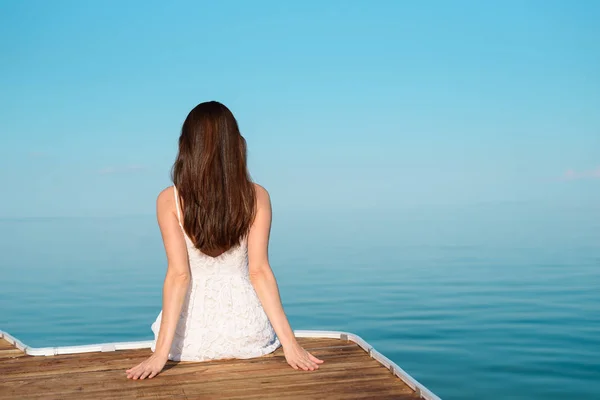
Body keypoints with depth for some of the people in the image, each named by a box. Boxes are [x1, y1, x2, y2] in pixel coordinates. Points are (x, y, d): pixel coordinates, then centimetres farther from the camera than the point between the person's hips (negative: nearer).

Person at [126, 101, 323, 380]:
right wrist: (289, 342, -12)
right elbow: (260, 271, -13)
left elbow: (178, 275, -17)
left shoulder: (169, 200, -10)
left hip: (192, 340, -1)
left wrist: (161, 352, -18)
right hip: (247, 335, 1)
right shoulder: (257, 197, -8)